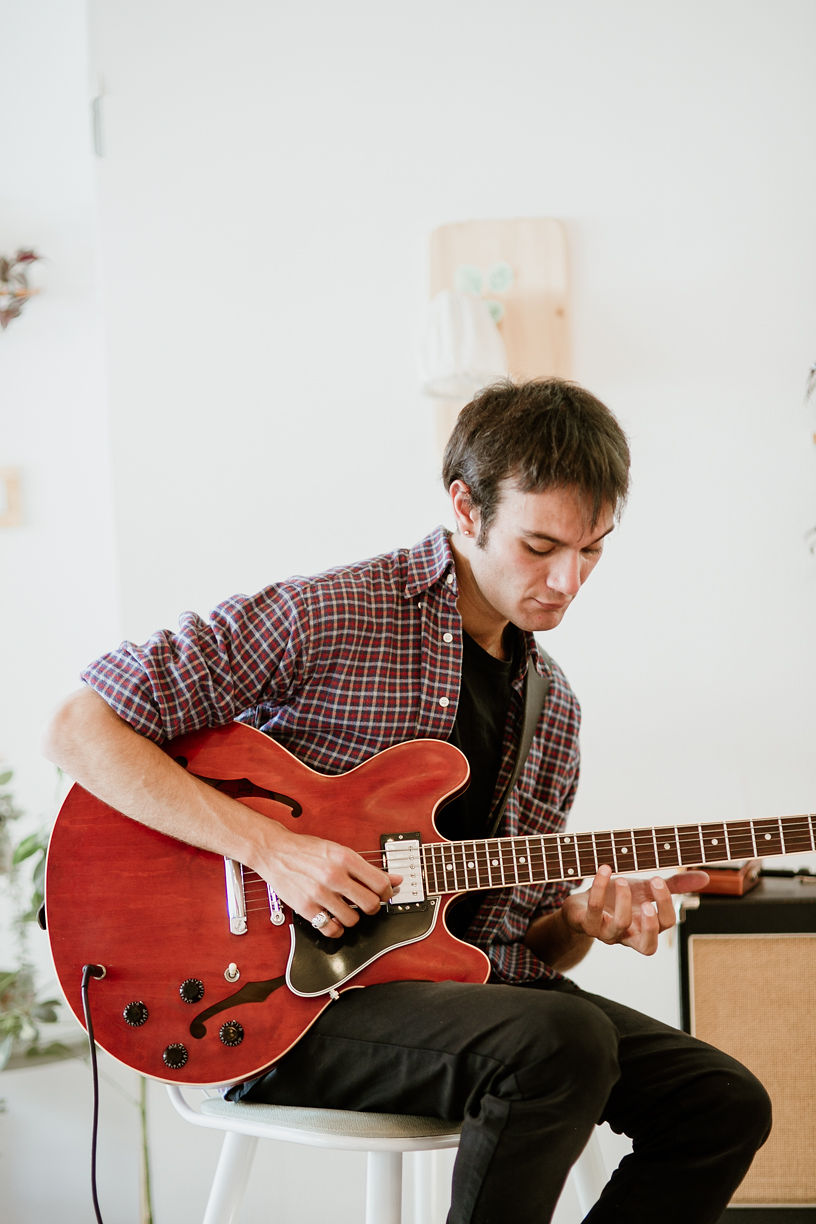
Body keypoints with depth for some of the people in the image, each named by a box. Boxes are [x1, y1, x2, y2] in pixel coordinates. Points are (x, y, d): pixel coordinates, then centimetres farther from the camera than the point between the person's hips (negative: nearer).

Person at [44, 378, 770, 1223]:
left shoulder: (552, 707, 13)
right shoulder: (323, 617, -10)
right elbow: (78, 730, -14)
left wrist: (582, 922, -5)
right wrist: (268, 844, -22)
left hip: (469, 987, 7)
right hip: (285, 995, -7)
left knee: (723, 1104, -5)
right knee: (562, 1041, -32)